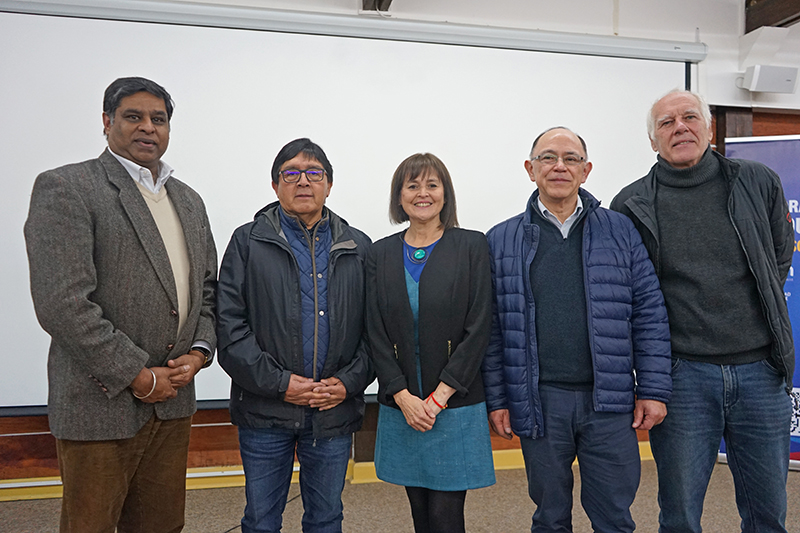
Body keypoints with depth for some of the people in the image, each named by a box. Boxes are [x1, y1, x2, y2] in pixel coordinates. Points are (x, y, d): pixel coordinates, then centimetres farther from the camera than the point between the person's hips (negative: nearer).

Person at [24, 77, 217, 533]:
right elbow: (62, 303, -18)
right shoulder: (64, 189, -9)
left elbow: (208, 289, 17)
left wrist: (200, 351, -2)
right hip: (101, 406, -6)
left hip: (173, 402, 6)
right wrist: (139, 377, -15)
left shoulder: (189, 201, 13)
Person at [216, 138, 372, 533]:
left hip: (336, 411, 2)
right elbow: (230, 326, -6)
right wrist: (279, 383, -13)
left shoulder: (357, 247, 8)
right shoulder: (248, 242, 2)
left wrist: (348, 382, -9)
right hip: (265, 411, -1)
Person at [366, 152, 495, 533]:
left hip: (455, 404, -3)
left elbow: (478, 328, -7)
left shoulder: (472, 246, -2)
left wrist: (439, 397, -11)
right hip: (401, 406, 3)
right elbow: (376, 333, 2)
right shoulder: (381, 254, 6)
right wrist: (404, 397, -8)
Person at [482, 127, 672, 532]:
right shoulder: (501, 241, 4)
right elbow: (492, 329, 4)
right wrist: (496, 399, 1)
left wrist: (653, 390, -1)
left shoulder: (620, 231, 5)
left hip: (609, 401, 0)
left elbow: (649, 313, 4)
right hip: (538, 403, 0)